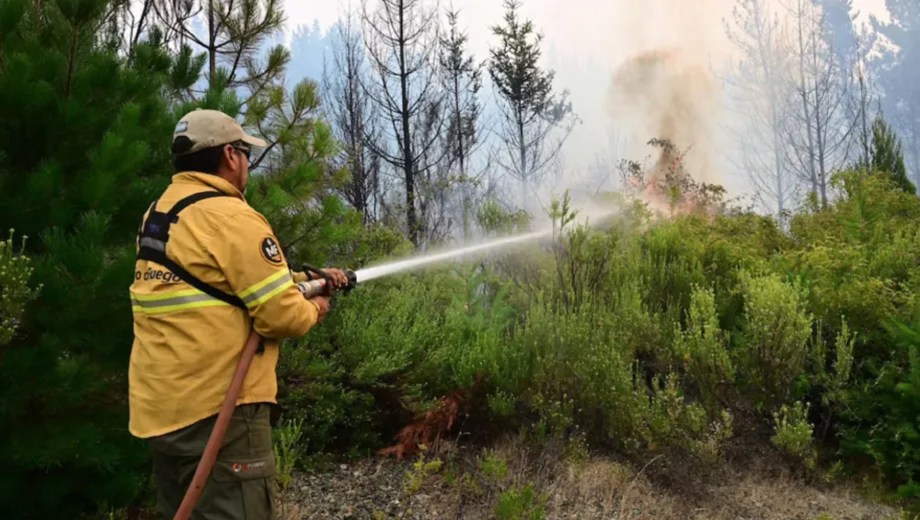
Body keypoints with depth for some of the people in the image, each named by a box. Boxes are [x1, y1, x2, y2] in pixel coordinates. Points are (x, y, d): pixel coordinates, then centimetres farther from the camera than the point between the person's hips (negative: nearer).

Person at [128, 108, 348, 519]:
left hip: (159, 407, 9)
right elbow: (281, 315, -17)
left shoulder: (157, 215, 13)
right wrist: (312, 310, 5)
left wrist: (309, 278, 22)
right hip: (217, 408, -9)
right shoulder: (231, 218, -15)